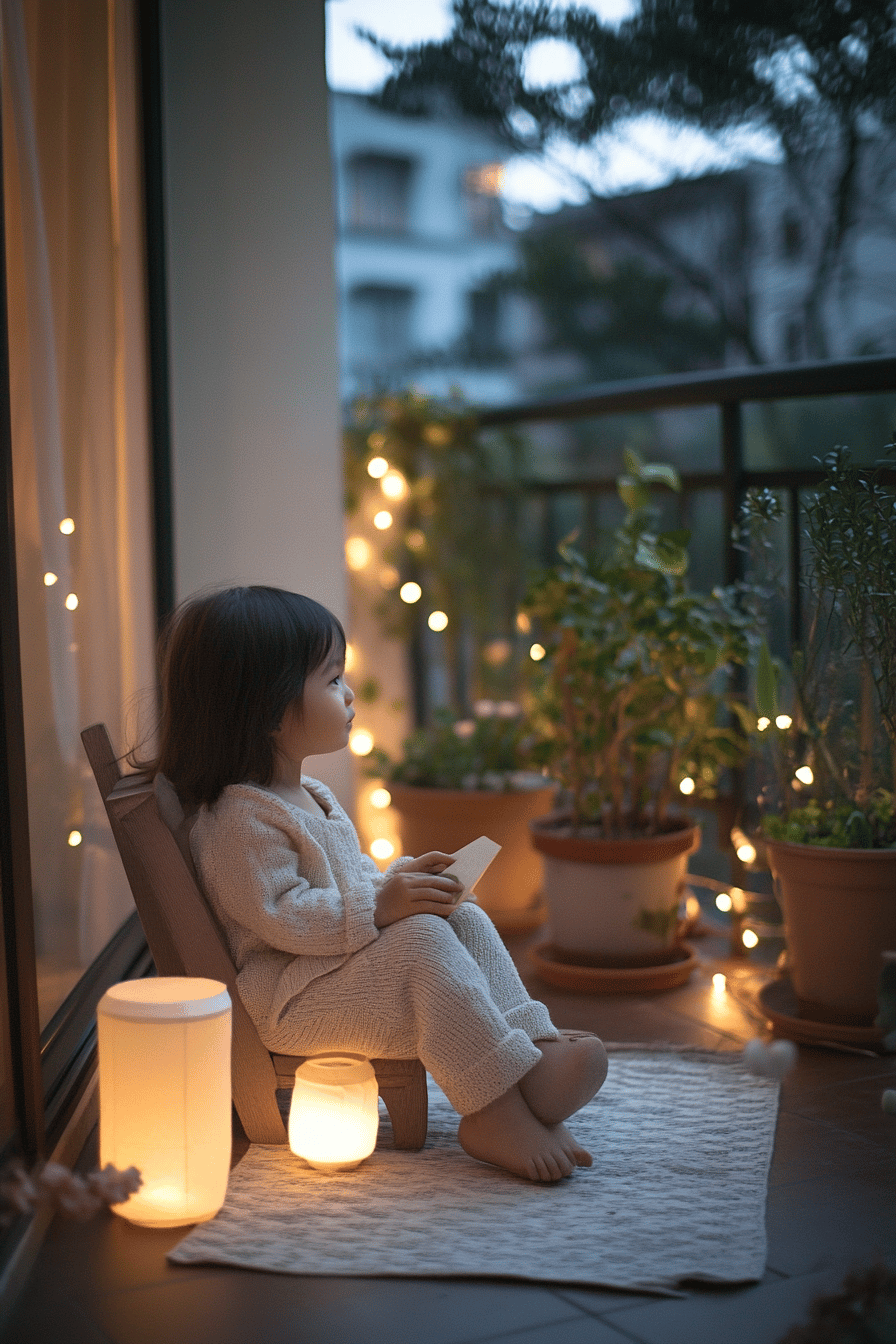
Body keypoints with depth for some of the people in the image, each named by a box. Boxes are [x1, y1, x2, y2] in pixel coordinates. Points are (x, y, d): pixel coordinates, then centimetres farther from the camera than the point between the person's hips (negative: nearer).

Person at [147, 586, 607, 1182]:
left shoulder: (310, 795, 15)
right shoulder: (241, 819, -19)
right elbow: (279, 917, -26)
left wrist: (402, 877, 3)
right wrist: (380, 905, -29)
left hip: (349, 963, 10)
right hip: (286, 999, -10)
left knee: (467, 920, -5)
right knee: (423, 939, -28)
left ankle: (535, 1044, -18)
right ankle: (495, 1109, -29)